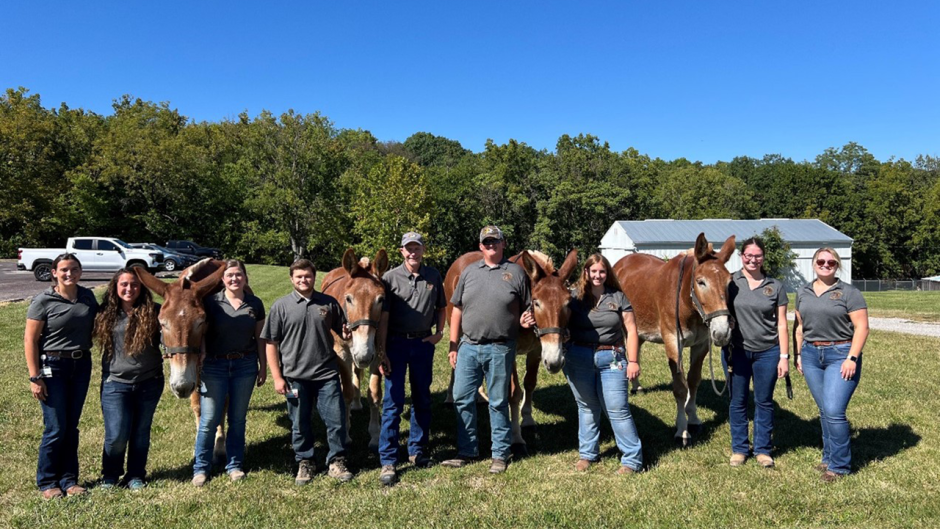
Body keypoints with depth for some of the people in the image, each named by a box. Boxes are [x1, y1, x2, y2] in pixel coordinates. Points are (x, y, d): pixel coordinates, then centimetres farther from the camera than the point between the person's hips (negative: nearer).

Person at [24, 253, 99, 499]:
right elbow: (30, 340, -9)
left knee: (72, 426, 13)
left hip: (81, 366, 4)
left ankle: (69, 479, 24)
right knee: (56, 428, 1)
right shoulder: (43, 301, -10)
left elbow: (97, 326, 14)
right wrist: (35, 377, -11)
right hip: (53, 367, -4)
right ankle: (47, 482, 19)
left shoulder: (88, 297, 3)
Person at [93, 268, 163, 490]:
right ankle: (110, 475, 24)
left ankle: (135, 475, 29)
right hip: (115, 383, 0)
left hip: (149, 383, 0)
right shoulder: (106, 314, 1)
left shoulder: (153, 312, -3)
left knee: (141, 432, 12)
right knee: (117, 435, -1)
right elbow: (100, 342, 6)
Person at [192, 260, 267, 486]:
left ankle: (234, 465, 26)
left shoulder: (255, 304, 1)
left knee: (237, 419, 12)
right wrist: (198, 363, -18)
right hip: (214, 366, -2)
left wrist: (263, 366, 6)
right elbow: (201, 334, -6)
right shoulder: (211, 302, -6)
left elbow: (260, 338, 6)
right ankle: (200, 468, 19)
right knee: (209, 420, 3)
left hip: (245, 366, 2)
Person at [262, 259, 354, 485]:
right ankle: (304, 463, 30)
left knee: (337, 420, 4)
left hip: (326, 374, 1)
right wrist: (277, 377, -5)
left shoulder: (329, 303, 2)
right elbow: (271, 343, -1)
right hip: (295, 377, -1)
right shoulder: (281, 306, -2)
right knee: (300, 424, 12)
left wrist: (347, 335, -13)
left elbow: (342, 331, 13)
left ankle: (337, 462, 22)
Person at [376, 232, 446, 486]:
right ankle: (388, 462, 5)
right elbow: (383, 316, -8)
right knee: (393, 402, -2)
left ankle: (417, 450, 29)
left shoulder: (434, 277, 4)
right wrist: (380, 352, -11)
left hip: (424, 343, 3)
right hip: (397, 343, -3)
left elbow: (441, 307, 16)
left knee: (422, 400, 12)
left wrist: (439, 333, 1)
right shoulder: (390, 278, -6)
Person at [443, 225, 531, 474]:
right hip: (468, 346, 3)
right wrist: (453, 346, 5)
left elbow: (527, 310, 5)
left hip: (500, 349, -3)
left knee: (498, 403, 7)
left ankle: (500, 454, 21)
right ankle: (467, 451, 22)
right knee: (462, 400, 7)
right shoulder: (469, 272, 8)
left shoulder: (516, 272, 1)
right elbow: (457, 310, 9)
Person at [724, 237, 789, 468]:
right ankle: (738, 449, 23)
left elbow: (782, 324, 3)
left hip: (767, 352, 1)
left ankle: (763, 449, 23)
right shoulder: (730, 282, -2)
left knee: (764, 401, 9)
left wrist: (784, 356, -1)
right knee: (737, 401, 9)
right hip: (736, 351, -1)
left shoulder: (775, 287, 2)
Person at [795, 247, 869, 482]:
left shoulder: (849, 293, -5)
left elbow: (862, 327, -9)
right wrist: (799, 354, 11)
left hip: (840, 355, -5)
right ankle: (829, 457, 25)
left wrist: (852, 358, -16)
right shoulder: (803, 293, 10)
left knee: (834, 411, -9)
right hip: (811, 355, 5)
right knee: (824, 411, 12)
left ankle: (839, 465, 5)